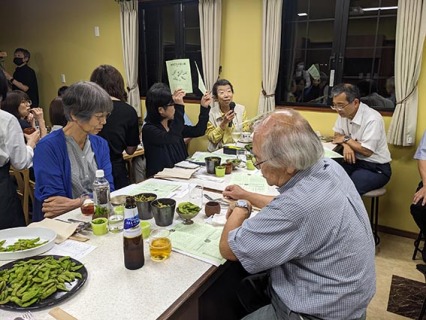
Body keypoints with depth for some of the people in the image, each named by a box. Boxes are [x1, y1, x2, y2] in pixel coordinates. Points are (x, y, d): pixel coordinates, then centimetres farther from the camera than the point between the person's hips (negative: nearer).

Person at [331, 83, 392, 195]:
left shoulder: (373, 119, -22)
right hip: (353, 161, 7)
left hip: (376, 168, -6)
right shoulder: (344, 113, 0)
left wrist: (346, 139, -10)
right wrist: (346, 145, -14)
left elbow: (367, 151, -22)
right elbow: (337, 135, 9)